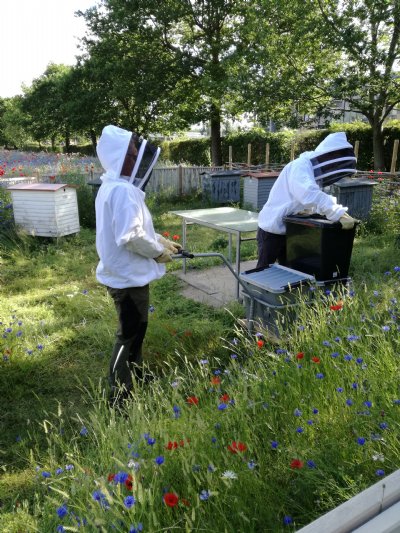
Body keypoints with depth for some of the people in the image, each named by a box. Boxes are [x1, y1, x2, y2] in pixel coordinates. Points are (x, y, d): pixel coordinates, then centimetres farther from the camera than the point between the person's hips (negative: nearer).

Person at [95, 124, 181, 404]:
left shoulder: (116, 186, 9)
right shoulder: (123, 191, -25)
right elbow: (130, 237, -32)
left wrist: (163, 242, 12)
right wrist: (159, 251, -16)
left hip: (127, 273, 10)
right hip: (128, 276, -10)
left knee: (136, 329, 24)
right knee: (129, 334, 2)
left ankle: (136, 375, 44)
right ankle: (119, 396, 16)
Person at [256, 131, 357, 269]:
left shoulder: (315, 171, 8)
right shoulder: (300, 166, -23)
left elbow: (319, 198, 8)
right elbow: (310, 195, -40)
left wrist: (340, 212, -10)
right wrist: (339, 214, -42)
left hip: (290, 231, 9)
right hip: (272, 231, -9)